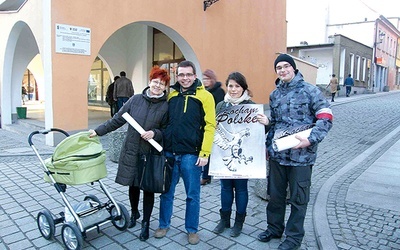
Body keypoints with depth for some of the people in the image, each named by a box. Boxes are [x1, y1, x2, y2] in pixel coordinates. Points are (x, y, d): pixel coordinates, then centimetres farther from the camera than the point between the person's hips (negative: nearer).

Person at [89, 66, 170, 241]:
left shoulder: (166, 106, -7)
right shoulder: (135, 100, -1)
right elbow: (117, 120, 5)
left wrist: (155, 133, -20)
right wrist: (98, 131, 5)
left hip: (151, 154, -2)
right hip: (131, 152, 2)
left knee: (148, 188, 6)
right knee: (133, 185, 15)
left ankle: (145, 223, 25)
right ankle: (134, 213, 42)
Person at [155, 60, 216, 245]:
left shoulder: (205, 96, -4)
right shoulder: (171, 95, 9)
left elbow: (209, 125, -8)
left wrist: (205, 153, -13)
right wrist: (159, 141, 7)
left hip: (191, 154, -3)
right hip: (169, 152, 4)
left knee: (192, 195, 9)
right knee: (166, 192, 15)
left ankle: (192, 229, 27)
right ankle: (164, 225, 34)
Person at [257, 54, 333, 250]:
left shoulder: (309, 90, -6)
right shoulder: (274, 94, 12)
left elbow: (325, 118, -10)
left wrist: (311, 140, -21)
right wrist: (268, 145, 15)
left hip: (301, 155, -5)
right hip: (277, 153, 5)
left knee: (298, 198, 8)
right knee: (275, 194, 17)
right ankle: (274, 228, 37)